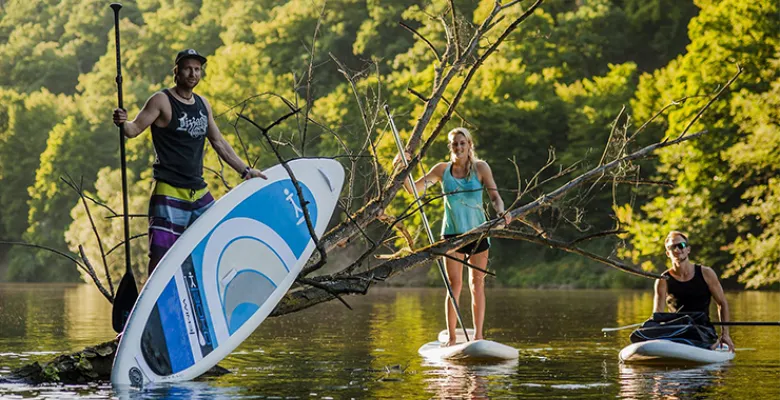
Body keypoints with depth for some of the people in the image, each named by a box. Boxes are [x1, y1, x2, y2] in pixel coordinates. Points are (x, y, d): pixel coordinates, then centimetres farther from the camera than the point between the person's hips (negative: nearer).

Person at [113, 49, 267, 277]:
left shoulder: (203, 104, 15)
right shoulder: (161, 101, -4)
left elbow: (218, 142, 23)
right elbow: (135, 129, -9)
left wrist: (245, 170, 23)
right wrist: (122, 123, -33)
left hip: (199, 192, 7)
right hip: (169, 192, -7)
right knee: (160, 254, -13)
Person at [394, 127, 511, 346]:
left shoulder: (480, 168, -1)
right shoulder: (443, 170, 2)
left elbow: (494, 196, -7)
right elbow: (414, 189, 5)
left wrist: (501, 212, -28)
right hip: (452, 232, 0)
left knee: (477, 284, 2)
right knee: (454, 285, -3)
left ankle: (478, 336, 6)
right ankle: (451, 339, 0)